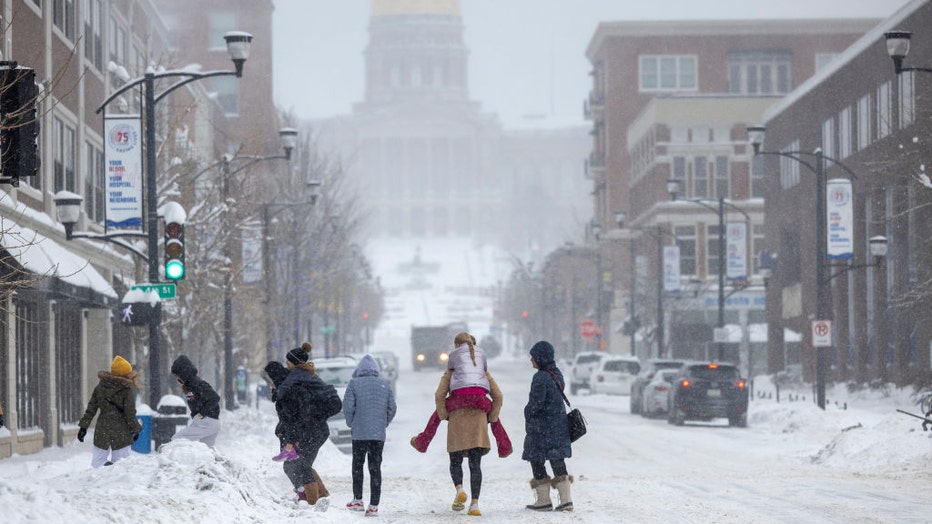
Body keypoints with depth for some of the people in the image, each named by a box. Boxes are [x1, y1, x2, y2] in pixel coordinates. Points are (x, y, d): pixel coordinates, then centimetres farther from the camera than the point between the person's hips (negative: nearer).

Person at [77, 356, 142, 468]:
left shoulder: (100, 387, 4)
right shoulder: (127, 390, -11)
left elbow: (91, 409, 7)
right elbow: (130, 414, -8)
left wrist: (83, 426, 14)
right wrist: (136, 429, 7)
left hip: (102, 433, 4)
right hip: (121, 433, -4)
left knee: (97, 466, 9)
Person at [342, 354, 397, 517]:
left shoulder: (354, 383, -4)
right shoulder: (385, 384, 5)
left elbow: (348, 407, -8)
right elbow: (392, 407, 4)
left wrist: (351, 423, 9)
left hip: (359, 432, -2)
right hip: (379, 434, 2)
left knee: (357, 465, 15)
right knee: (375, 467, 4)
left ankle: (357, 500, 17)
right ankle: (373, 505, 0)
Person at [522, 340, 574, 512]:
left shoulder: (540, 377, -19)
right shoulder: (557, 374, 8)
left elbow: (536, 402, -23)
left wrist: (528, 412, -2)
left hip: (541, 426, -8)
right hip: (558, 425, 8)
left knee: (536, 460, 3)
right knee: (557, 460, 11)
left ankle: (544, 500, 4)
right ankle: (566, 499, 6)